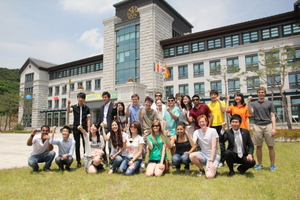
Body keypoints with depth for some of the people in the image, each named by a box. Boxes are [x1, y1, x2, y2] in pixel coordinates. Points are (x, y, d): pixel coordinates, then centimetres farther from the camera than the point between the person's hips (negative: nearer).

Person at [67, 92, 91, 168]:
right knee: (77, 145, 4)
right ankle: (78, 162, 13)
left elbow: (88, 119, 4)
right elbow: (68, 111, -16)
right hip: (76, 128, 0)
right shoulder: (74, 107, 5)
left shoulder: (87, 108, 6)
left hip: (84, 128, 0)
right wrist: (68, 103, -32)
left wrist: (88, 129, -4)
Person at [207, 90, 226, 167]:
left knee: (221, 143, 3)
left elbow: (224, 110, -16)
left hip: (220, 125, -3)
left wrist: (219, 101, -16)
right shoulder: (208, 105, 11)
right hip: (212, 125, 3)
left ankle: (222, 161, 11)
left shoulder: (222, 102, 3)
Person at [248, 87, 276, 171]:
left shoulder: (269, 103, 10)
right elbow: (250, 112, -6)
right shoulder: (254, 103, 12)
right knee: (258, 146, 6)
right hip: (257, 126, 1)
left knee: (270, 146, 1)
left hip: (268, 126, -1)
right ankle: (259, 164, 17)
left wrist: (274, 128, -3)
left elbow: (273, 116, 5)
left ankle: (272, 165, 12)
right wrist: (249, 102, -16)